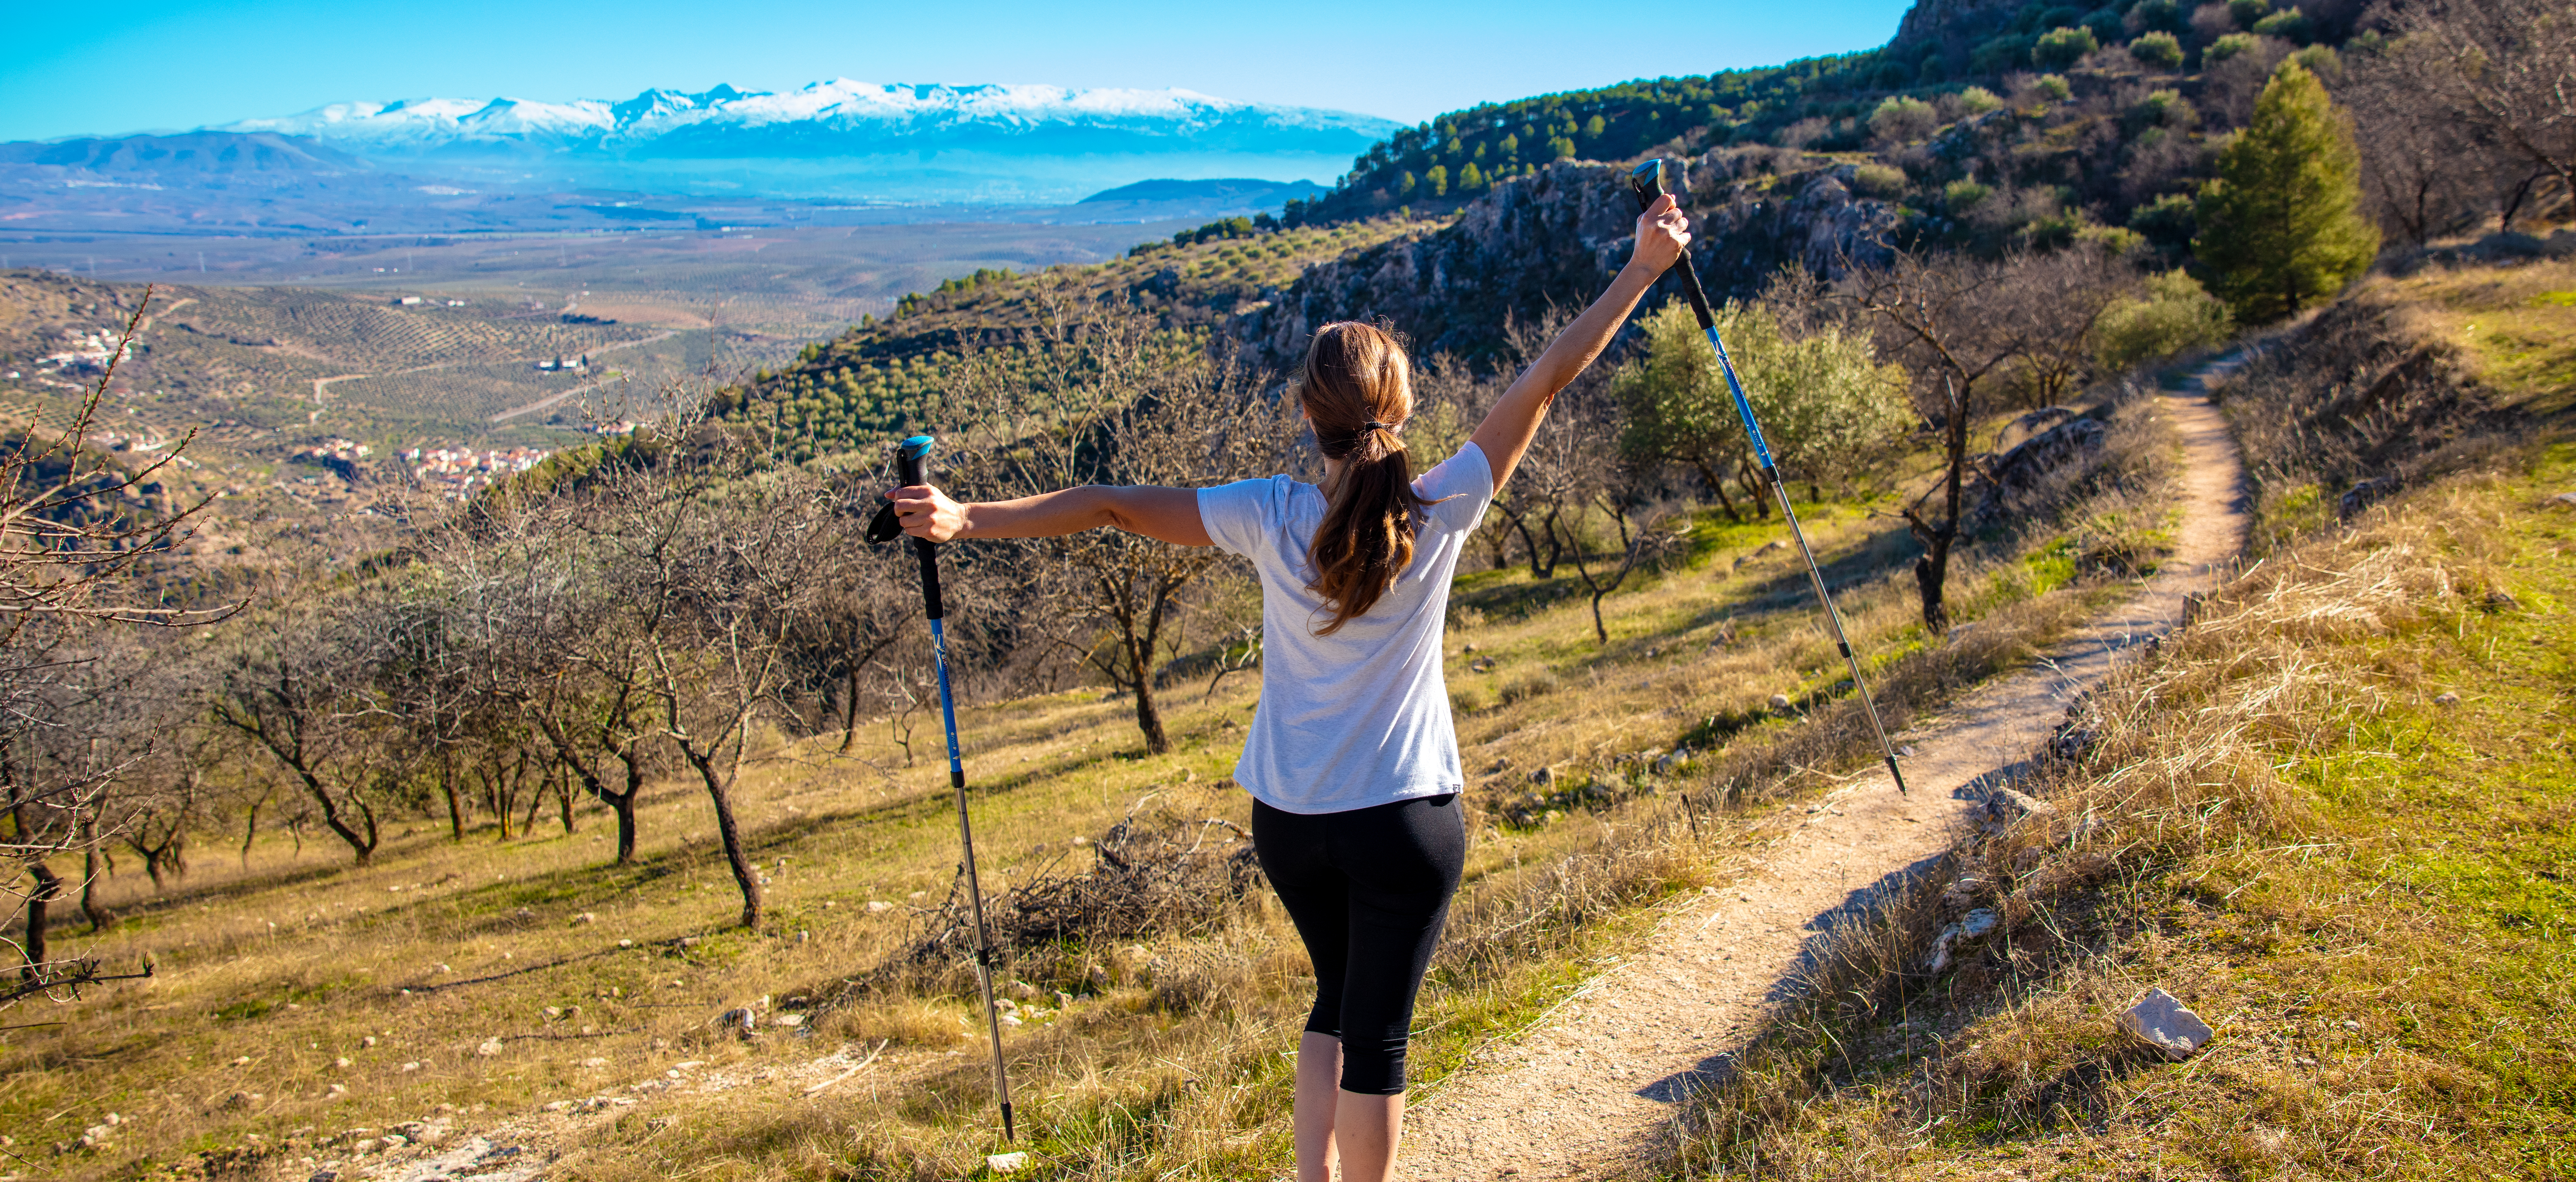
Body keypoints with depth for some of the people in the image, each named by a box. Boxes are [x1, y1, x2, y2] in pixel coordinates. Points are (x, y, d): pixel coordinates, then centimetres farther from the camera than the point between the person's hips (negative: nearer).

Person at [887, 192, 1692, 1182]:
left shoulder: (1272, 520, -11)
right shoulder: (1441, 514, -12)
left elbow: (1111, 505, -9)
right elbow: (1544, 382, -8)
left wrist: (969, 520, -3)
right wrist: (1644, 267, -2)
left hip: (1288, 819, 3)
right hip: (1406, 820, -2)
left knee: (1338, 1002, 24)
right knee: (1376, 1034, 10)